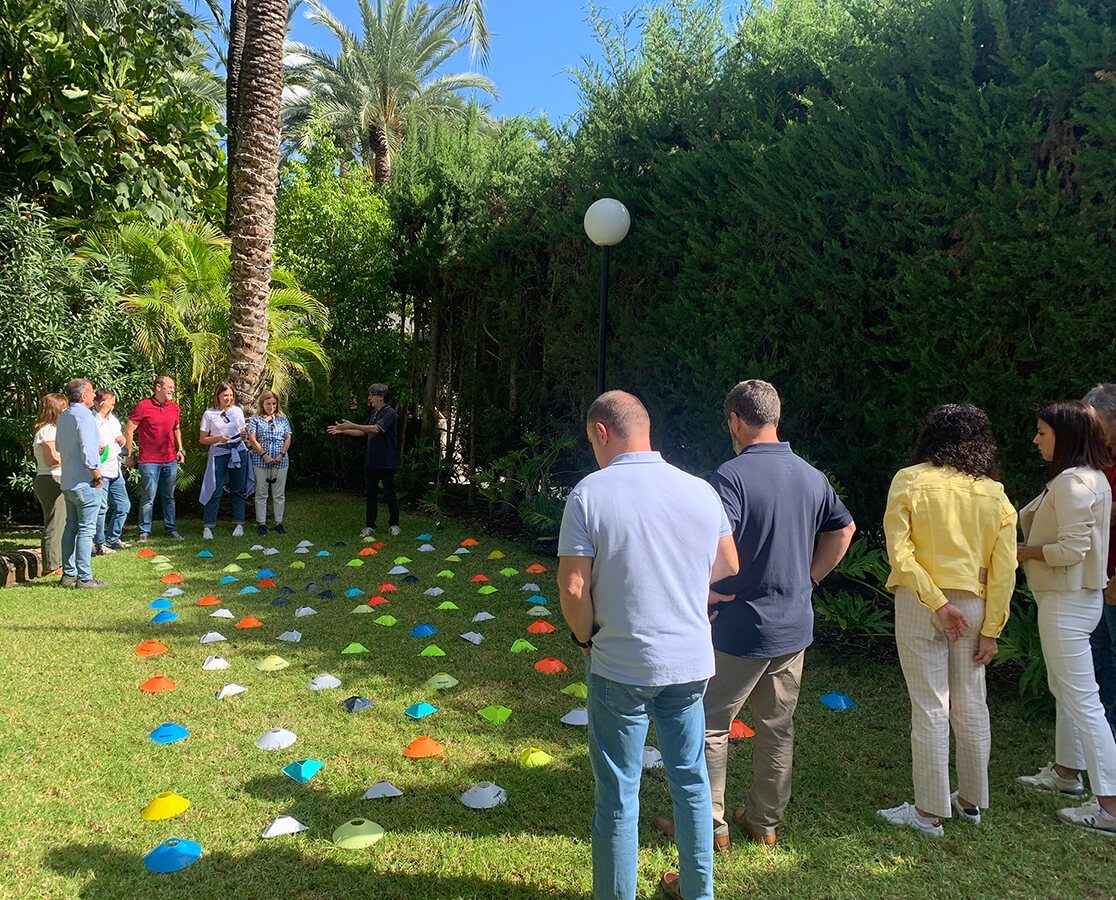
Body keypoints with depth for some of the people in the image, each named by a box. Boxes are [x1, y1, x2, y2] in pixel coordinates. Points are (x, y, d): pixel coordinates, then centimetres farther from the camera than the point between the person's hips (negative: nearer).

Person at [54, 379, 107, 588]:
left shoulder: (62, 416, 11)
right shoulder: (84, 416, -17)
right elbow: (88, 452, -23)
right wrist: (97, 476, -12)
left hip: (67, 483, 9)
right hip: (85, 484, -9)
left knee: (71, 527, 15)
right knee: (86, 530, -4)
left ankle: (68, 574, 21)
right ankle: (84, 577, -2)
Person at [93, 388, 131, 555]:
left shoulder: (113, 420, 17)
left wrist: (122, 441, 7)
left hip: (115, 470, 8)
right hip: (99, 471, -8)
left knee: (123, 505, 12)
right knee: (101, 507, -4)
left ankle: (112, 539, 26)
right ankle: (99, 544, 6)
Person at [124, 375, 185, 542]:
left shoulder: (174, 407, 9)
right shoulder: (143, 406, -8)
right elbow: (128, 431, -5)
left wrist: (180, 449, 16)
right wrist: (129, 455, -4)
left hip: (170, 460, 5)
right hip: (149, 461, -5)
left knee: (169, 497, 11)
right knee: (148, 497, -2)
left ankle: (171, 529, 19)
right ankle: (144, 532, 8)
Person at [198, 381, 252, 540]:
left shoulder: (238, 411, 8)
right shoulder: (209, 414, 0)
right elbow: (202, 440, 1)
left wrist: (244, 434, -7)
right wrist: (218, 438, -15)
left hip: (238, 452, 3)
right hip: (218, 453, -3)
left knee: (239, 490, 7)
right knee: (215, 491, -4)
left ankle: (239, 524, 15)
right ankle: (208, 526, 2)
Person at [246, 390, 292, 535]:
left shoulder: (283, 419, 9)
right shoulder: (255, 419, 2)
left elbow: (288, 438, 6)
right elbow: (252, 439, -5)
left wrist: (281, 455, -8)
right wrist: (264, 455, -14)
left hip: (280, 461, 2)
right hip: (260, 461, -2)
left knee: (279, 494, 6)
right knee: (261, 493, 4)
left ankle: (279, 522, 14)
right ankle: (261, 523, 11)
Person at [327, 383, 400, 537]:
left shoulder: (389, 413, -14)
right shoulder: (373, 412, 13)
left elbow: (376, 429, -29)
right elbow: (364, 432, 18)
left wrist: (352, 425, -29)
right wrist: (343, 431, 9)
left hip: (386, 462, -8)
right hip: (371, 461, 8)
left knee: (389, 494, 3)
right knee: (370, 494, 8)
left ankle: (394, 524, 16)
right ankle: (370, 526, 14)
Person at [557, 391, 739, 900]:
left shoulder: (590, 493, -14)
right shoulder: (701, 491, -2)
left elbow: (572, 587, -16)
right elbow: (728, 569, 8)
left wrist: (585, 636, 1)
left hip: (621, 666, -4)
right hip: (692, 661, 5)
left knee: (618, 794, 10)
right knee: (690, 779, 21)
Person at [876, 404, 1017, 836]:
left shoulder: (909, 481, -7)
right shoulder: (995, 494, 1)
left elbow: (899, 552, -16)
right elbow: (1004, 569, 0)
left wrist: (937, 602, -13)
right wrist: (991, 629, 5)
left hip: (920, 604, -3)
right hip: (974, 606, 3)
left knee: (930, 709, 3)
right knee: (971, 707, 16)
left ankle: (930, 813, 12)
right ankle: (971, 801, 31)